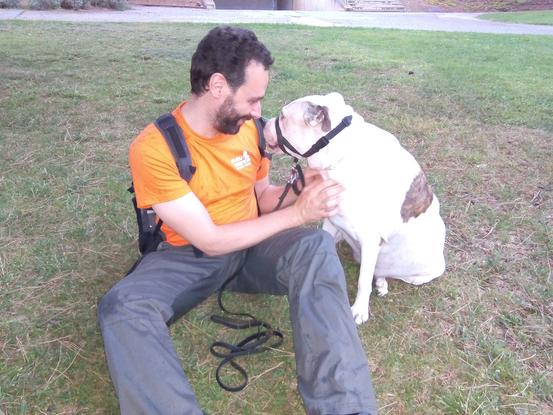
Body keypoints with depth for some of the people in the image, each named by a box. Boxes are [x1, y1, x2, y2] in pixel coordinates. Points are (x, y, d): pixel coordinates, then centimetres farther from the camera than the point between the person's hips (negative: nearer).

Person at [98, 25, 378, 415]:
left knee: (316, 247, -29)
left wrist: (296, 191, -12)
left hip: (253, 244, 3)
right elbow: (209, 240, -22)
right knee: (122, 308, -32)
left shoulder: (249, 127, -3)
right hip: (191, 254, -2)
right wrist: (297, 213, -23)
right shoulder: (153, 148, -21)